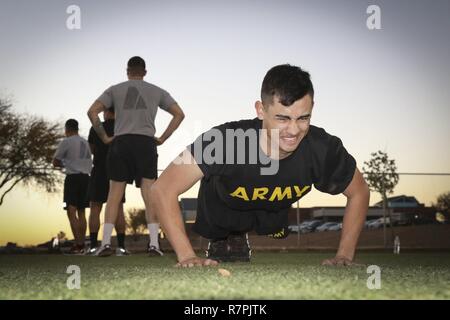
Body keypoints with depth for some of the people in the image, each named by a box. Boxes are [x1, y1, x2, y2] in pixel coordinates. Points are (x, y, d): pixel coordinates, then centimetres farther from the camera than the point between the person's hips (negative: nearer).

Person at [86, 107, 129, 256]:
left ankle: (93, 246, -7)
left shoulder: (96, 128, -1)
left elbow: (92, 150, 11)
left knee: (95, 208, 0)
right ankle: (121, 246, -6)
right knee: (118, 209, 0)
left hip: (99, 172, -1)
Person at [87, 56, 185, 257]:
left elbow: (92, 112, 1)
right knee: (150, 195, -2)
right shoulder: (156, 91, 16)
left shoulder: (115, 90, 12)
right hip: (146, 143, 0)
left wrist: (104, 137, 7)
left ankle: (106, 242, -3)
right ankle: (154, 243, -10)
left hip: (121, 143, 0)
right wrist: (163, 138, 9)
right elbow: (179, 114, 11)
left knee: (114, 194, 4)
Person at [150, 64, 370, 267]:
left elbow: (359, 192, -14)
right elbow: (163, 191, -41)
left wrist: (344, 255, -20)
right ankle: (221, 243, 46)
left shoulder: (324, 150, -36)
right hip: (223, 210, -2)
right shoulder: (225, 141, -46)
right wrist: (187, 256, -44)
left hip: (273, 211, 3)